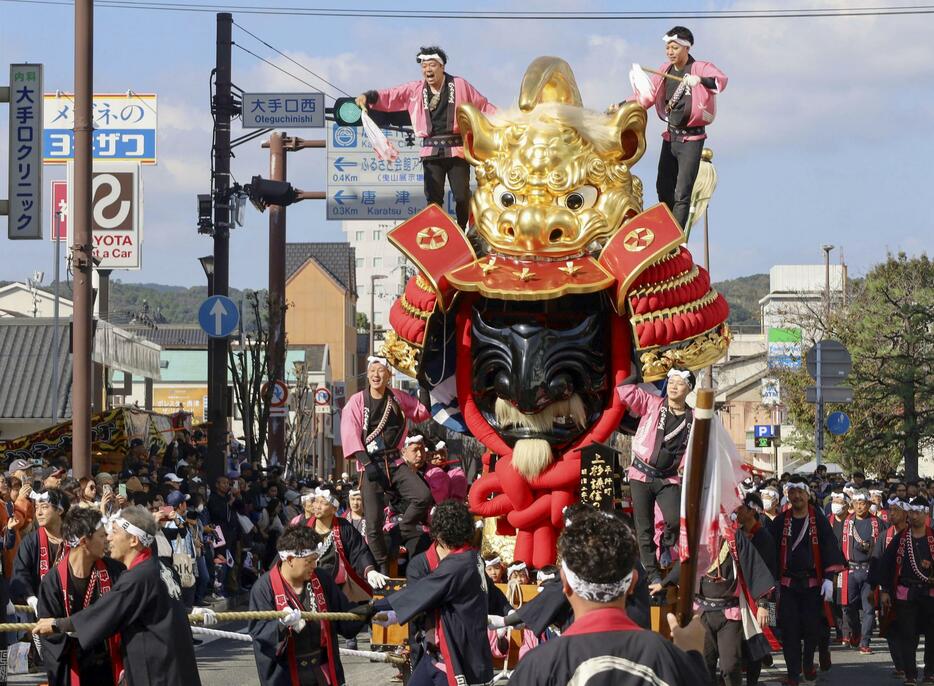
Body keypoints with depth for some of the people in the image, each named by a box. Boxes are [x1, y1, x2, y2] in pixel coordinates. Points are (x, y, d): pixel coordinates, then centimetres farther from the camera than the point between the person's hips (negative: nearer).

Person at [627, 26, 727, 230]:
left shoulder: (700, 68, -12)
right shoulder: (665, 71, 7)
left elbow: (721, 80, -30)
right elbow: (648, 94, 13)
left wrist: (700, 80, -50)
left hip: (691, 138, -7)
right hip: (670, 136, 7)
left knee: (681, 194, -12)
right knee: (663, 190, 16)